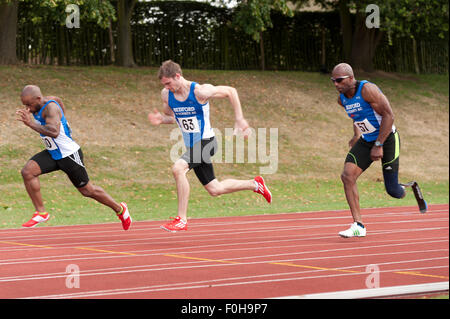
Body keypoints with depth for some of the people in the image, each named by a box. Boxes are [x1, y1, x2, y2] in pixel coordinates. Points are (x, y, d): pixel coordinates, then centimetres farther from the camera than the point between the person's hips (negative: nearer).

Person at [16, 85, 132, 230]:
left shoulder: (50, 108, -29)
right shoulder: (37, 106, -2)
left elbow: (54, 132, -46)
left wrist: (31, 123, -51)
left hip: (69, 155, -8)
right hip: (52, 153, 8)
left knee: (87, 190, 7)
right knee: (27, 171, -14)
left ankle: (120, 209, 29)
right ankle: (41, 213, -6)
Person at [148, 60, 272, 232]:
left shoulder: (200, 91, -20)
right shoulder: (166, 94, -2)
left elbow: (230, 91, -7)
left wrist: (239, 119, -8)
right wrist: (160, 119, -9)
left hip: (205, 142, -7)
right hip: (192, 146, 7)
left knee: (177, 168, -29)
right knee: (214, 189, 14)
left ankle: (182, 220, -23)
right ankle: (254, 184, 37)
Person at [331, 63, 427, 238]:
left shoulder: (367, 89, -22)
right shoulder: (342, 99, 1)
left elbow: (388, 115, -24)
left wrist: (378, 145, -25)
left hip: (387, 139, -6)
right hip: (367, 141, 6)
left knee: (393, 191, -5)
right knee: (347, 175, -16)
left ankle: (411, 188, 33)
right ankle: (358, 225, -14)